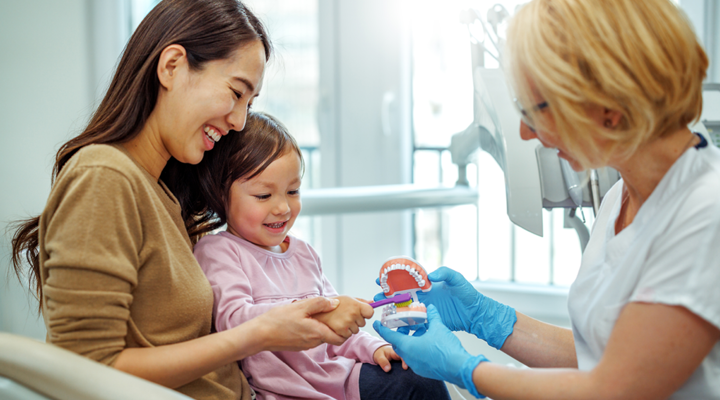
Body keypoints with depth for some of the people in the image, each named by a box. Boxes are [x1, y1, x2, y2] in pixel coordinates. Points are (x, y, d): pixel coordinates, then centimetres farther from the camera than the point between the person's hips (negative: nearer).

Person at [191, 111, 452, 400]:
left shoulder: (301, 252, 18)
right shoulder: (216, 252, -6)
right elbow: (233, 320, -25)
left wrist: (372, 348, 7)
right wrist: (315, 314, -36)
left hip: (338, 374, 8)